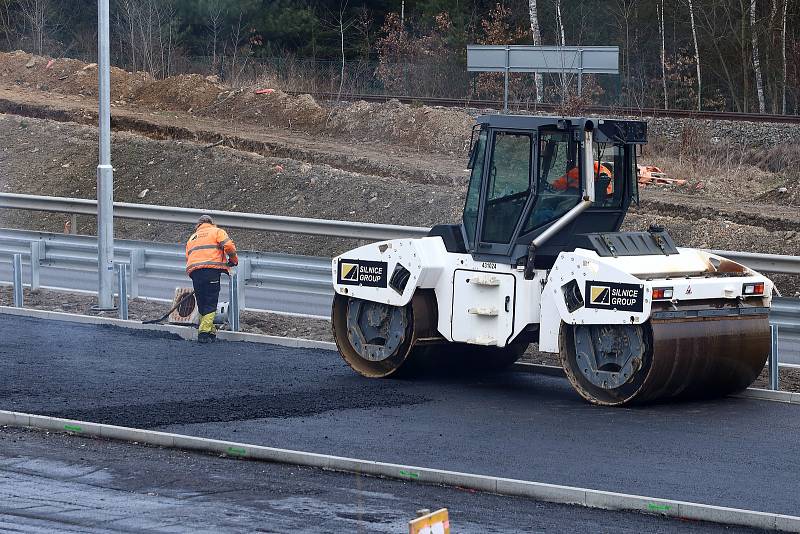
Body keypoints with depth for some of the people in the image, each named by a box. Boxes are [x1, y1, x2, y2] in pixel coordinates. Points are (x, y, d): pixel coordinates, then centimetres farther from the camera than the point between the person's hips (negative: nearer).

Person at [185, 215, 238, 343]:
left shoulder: (192, 238, 30)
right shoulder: (217, 232, 14)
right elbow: (228, 247, -2)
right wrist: (233, 260, 14)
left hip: (193, 270, 4)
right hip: (211, 269, -4)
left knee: (202, 304, 12)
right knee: (211, 304, -5)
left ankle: (210, 331, 10)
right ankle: (205, 332, -16)